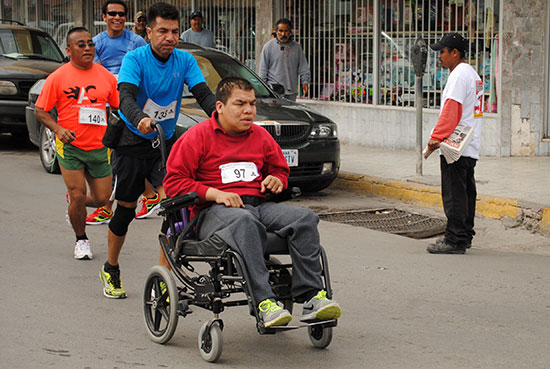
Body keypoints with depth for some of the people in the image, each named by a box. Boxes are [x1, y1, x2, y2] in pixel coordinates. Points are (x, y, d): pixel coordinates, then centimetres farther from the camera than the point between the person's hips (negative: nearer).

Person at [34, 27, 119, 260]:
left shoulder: (106, 76, 5)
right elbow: (40, 111, -2)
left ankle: (74, 203, 39)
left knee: (101, 199, 4)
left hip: (99, 147, 3)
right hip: (69, 146, -3)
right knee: (77, 195, -6)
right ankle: (81, 240, 18)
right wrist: (58, 129, -18)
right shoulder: (58, 77, -5)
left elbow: (119, 107, 15)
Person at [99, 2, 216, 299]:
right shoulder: (135, 59, -14)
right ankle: (110, 270, 31)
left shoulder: (184, 60, -3)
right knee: (125, 208, 7)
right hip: (132, 143, -2)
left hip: (166, 142, 2)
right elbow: (126, 97, -29)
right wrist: (140, 119, -50)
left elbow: (203, 93, -13)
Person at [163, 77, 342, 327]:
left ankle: (311, 297, -29)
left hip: (258, 204, 5)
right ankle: (264, 302, -49)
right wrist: (214, 193, -13)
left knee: (305, 218, -23)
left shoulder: (261, 136, 21)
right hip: (213, 212, -5)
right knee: (246, 223, -42)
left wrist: (277, 180, 9)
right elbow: (174, 181, -1)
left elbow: (280, 169, 36)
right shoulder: (198, 136, 4)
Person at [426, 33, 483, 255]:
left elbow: (451, 110, -21)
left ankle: (455, 240, -8)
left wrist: (436, 136, -22)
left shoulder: (458, 75, -13)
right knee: (466, 192, 13)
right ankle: (464, 236, 20)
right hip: (470, 147, 11)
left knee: (454, 194, -9)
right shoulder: (472, 74, 20)